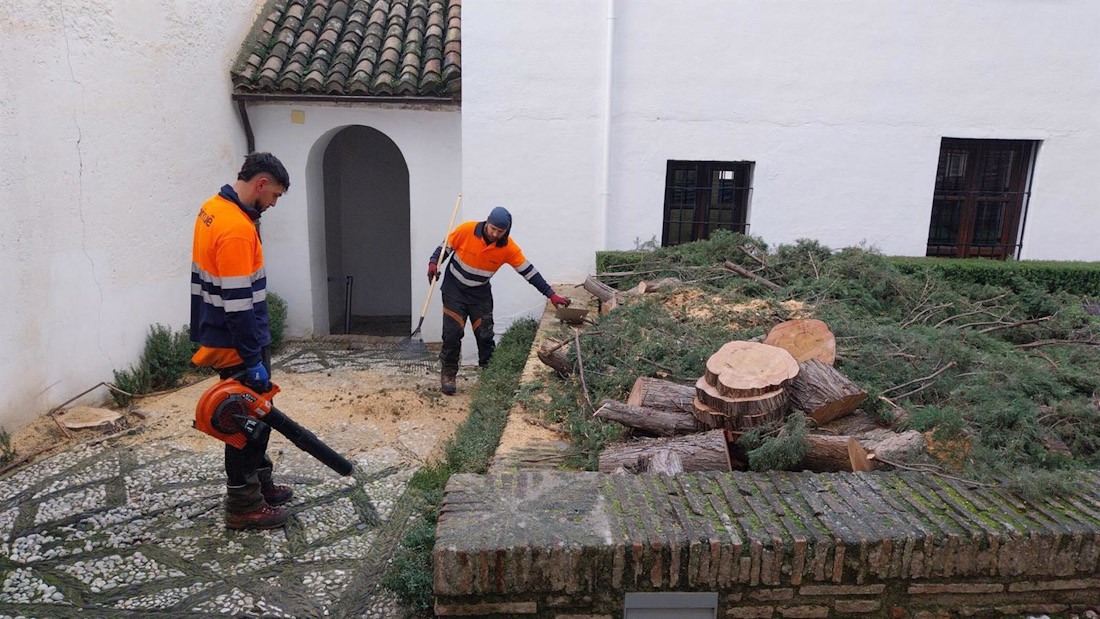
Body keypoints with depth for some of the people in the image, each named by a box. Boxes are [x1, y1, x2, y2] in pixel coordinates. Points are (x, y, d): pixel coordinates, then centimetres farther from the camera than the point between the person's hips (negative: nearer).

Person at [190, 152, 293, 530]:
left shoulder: (212, 208, 8)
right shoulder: (237, 229, -24)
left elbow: (201, 280, 16)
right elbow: (238, 303, -26)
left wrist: (201, 335, 23)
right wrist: (253, 360, -21)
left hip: (217, 337, 10)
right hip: (237, 346, -10)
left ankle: (260, 483, 34)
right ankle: (243, 506, 15)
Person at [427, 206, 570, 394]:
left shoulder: (508, 248, -16)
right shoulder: (466, 230, -20)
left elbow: (528, 271, -12)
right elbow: (446, 247, -4)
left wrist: (551, 294, -14)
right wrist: (434, 263, -20)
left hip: (480, 294, 2)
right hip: (454, 289, -2)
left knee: (485, 335, 1)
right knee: (452, 333, -7)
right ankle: (448, 374, 9)